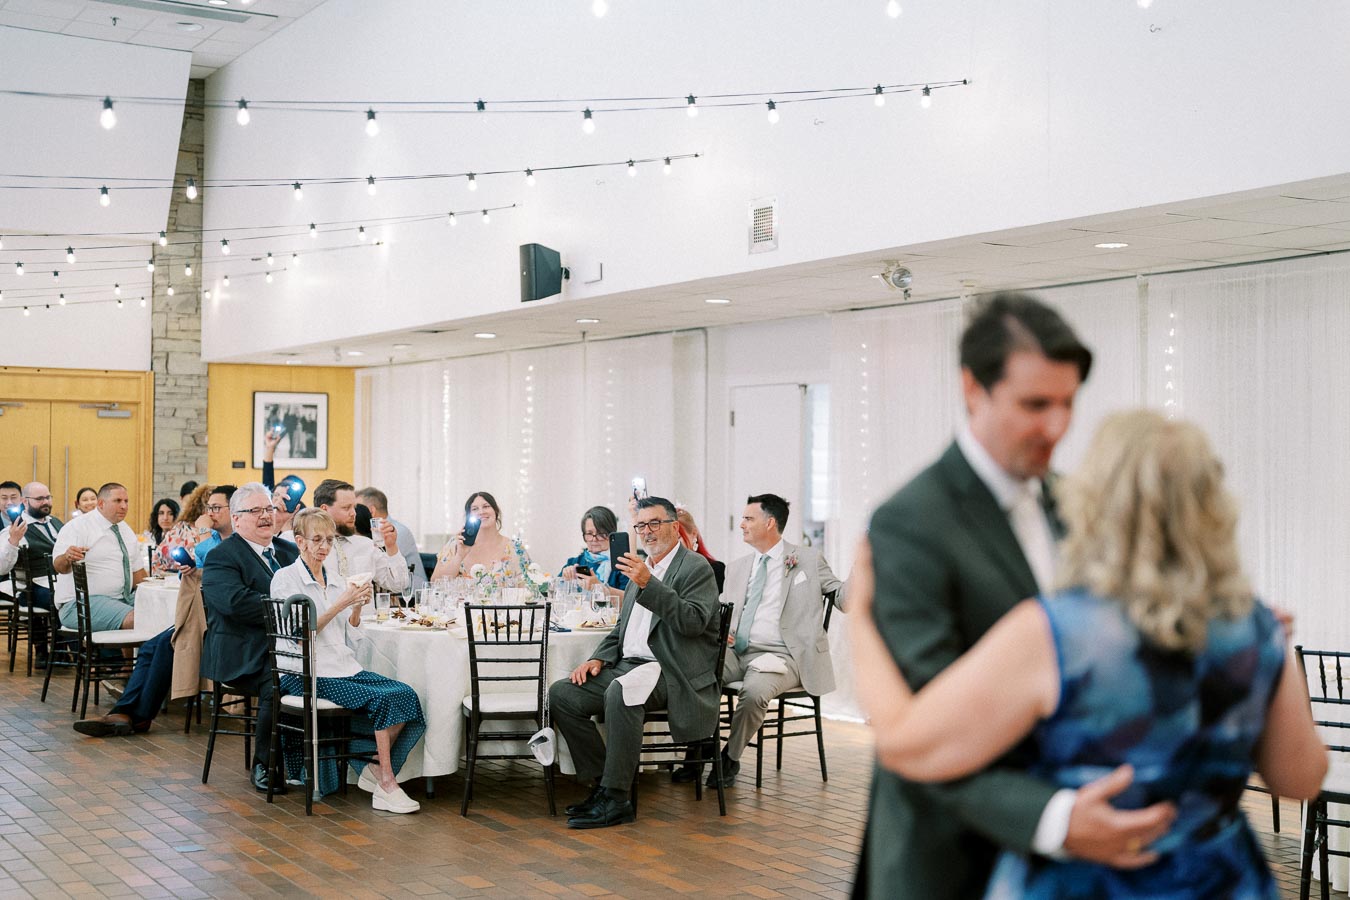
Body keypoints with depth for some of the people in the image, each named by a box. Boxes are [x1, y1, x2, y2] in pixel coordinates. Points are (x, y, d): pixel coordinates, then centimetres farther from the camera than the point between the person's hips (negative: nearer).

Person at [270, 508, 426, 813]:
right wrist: (340, 603, -18)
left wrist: (358, 606, -5)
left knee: (406, 694, -18)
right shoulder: (285, 578, -2)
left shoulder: (335, 581, 19)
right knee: (382, 699, -27)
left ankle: (374, 769, -8)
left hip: (343, 667, 7)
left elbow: (348, 629, 15)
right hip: (307, 672, -7)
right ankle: (386, 787, -20)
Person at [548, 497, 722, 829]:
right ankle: (603, 783, -2)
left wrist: (648, 584, -25)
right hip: (629, 664, 8)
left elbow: (694, 621, -19)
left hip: (671, 671, -8)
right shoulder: (641, 570, 21)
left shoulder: (696, 567, -3)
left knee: (620, 692, -36)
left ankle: (616, 799, -28)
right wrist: (599, 658, 7)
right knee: (561, 693, -8)